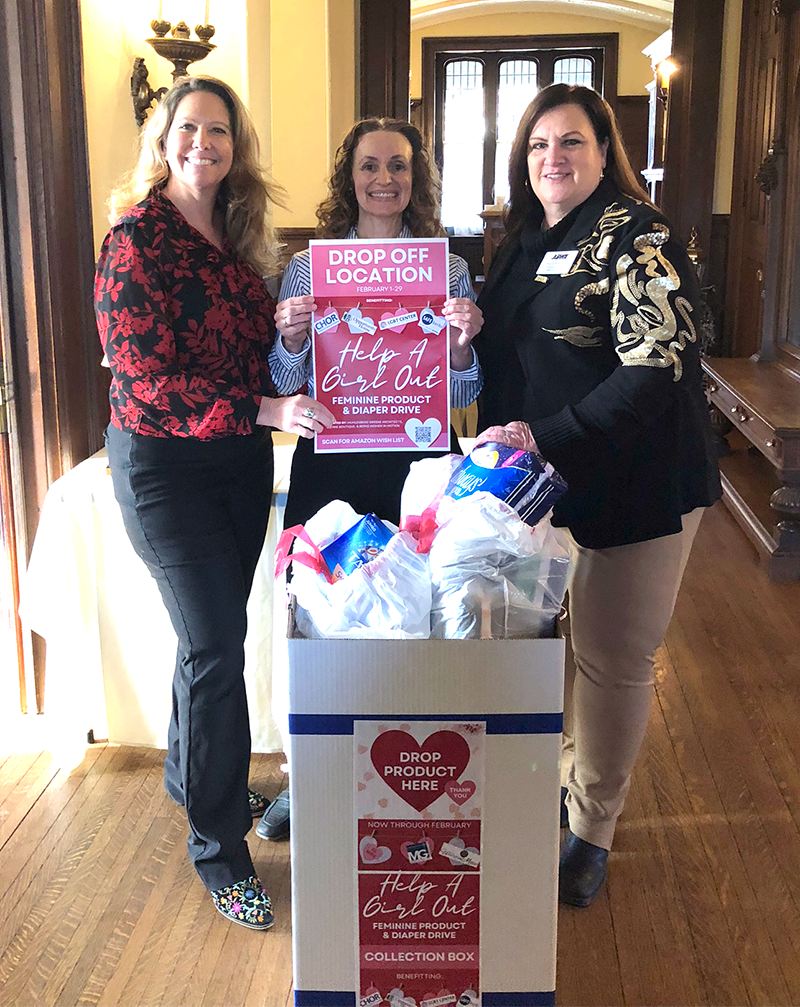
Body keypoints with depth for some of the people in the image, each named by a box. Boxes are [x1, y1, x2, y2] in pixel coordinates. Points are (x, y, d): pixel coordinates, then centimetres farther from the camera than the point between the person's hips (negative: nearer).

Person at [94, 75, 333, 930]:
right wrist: (267, 410, -27)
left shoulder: (234, 235, 9)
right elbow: (146, 380, -20)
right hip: (164, 464, -7)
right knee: (216, 647, -6)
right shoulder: (137, 236, -13)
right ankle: (218, 847, 10)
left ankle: (188, 774, 40)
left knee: (215, 629, 17)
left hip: (241, 459, 7)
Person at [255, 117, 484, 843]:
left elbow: (462, 395, 4)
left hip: (420, 466, 0)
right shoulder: (307, 267, 5)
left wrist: (462, 342, -15)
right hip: (330, 465, 1)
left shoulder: (450, 269, 4)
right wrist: (289, 340, -14)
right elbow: (285, 388, 5)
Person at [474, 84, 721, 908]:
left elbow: (656, 369, -22)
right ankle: (559, 781, 36)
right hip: (535, 481, 7)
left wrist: (544, 435, -27)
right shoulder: (524, 242, 11)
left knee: (612, 660, 5)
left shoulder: (635, 238, -12)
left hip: (634, 487, -7)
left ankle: (591, 832, 22)